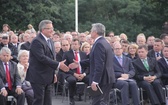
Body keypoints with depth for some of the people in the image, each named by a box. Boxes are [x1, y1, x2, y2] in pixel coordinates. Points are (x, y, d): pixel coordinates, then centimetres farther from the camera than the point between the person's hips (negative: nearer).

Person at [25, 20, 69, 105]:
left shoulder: (50, 41, 15)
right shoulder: (37, 42, -16)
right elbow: (42, 58, -25)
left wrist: (54, 73, 13)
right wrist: (58, 65, -25)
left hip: (48, 78, 9)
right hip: (38, 77, -9)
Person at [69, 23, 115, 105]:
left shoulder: (99, 44, -17)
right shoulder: (104, 42, 15)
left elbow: (99, 65, -24)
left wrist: (95, 81, -25)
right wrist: (79, 64, 20)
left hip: (102, 80, -10)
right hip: (107, 78, 10)